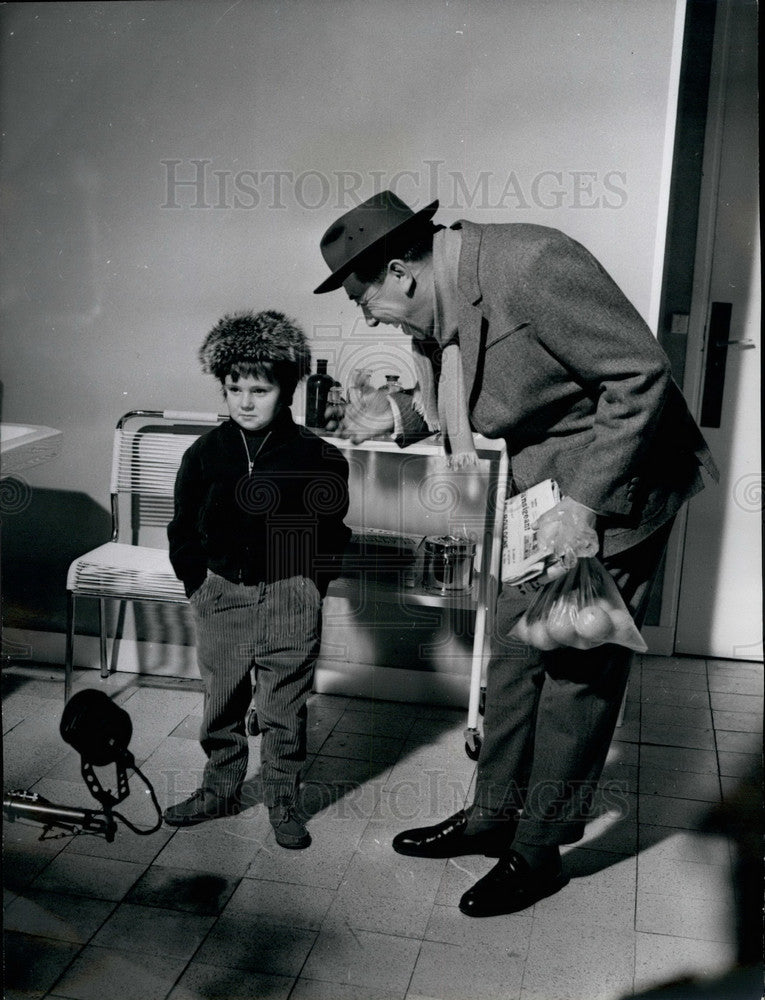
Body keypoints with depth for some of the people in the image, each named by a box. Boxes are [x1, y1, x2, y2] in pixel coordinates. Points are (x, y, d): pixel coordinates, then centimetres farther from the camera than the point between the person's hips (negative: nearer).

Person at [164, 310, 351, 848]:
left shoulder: (316, 457, -8)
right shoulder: (206, 453, -1)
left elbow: (332, 532, 0)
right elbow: (184, 529, 7)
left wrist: (308, 588, -6)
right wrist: (199, 585, 1)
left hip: (289, 597, -3)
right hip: (220, 593, 3)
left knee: (284, 709, 6)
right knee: (222, 702, 15)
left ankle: (283, 800, 24)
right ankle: (220, 788, 34)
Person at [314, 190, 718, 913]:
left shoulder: (535, 264, -26)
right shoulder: (435, 310, 1)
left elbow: (641, 376, -24)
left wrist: (584, 503, -25)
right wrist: (399, 415, -3)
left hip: (617, 483, -8)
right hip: (542, 488, 8)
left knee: (579, 669, 0)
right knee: (513, 651, 12)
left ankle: (539, 850, 15)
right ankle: (493, 815, 28)